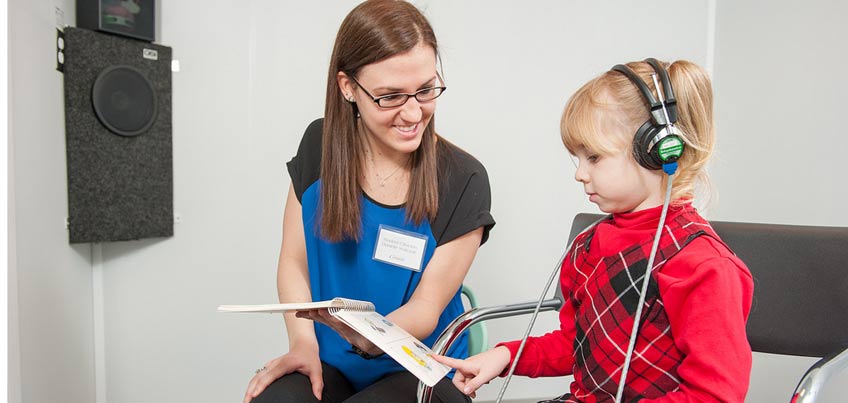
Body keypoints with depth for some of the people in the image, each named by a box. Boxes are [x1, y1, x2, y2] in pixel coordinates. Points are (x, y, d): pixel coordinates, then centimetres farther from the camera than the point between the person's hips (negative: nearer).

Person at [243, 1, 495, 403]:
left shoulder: (463, 181, -14)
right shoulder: (320, 147, -4)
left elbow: (426, 307, -12)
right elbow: (294, 262, 2)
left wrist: (372, 337, -33)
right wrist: (304, 342, -15)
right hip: (328, 363, 2)